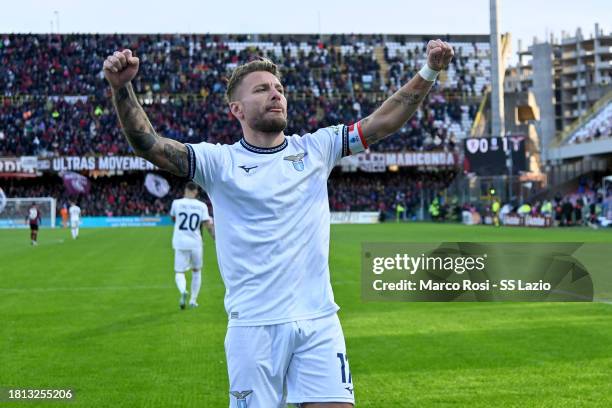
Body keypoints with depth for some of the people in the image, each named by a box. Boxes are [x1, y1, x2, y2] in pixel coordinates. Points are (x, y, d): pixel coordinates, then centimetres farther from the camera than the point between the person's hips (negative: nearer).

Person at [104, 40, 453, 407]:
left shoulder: (315, 149, 9)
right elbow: (150, 145, -10)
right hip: (253, 326, -2)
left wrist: (428, 73, -5)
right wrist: (122, 88, -25)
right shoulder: (219, 162, 0)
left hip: (319, 322, 2)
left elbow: (381, 123, 6)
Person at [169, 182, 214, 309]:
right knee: (196, 271, 21)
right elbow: (207, 225, -5)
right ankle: (193, 300, 20)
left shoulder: (177, 203, -2)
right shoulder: (202, 206, -2)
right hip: (195, 243, 1)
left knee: (179, 272, 2)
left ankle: (183, 291, -29)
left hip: (180, 243, -1)